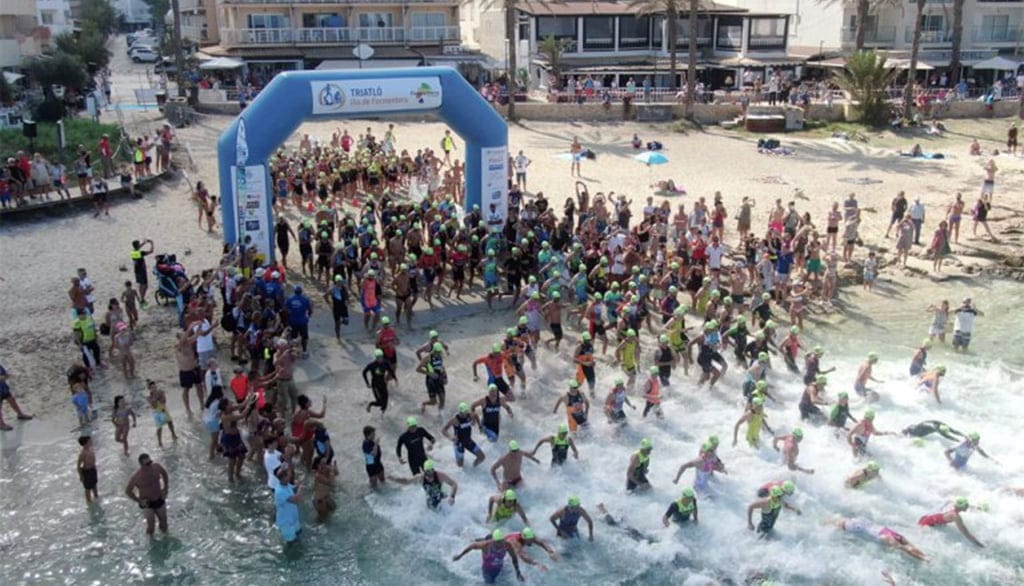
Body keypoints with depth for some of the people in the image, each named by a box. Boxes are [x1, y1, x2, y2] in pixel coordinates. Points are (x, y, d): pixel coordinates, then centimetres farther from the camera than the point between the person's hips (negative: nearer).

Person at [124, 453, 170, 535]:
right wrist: (139, 501, -13)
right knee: (151, 524, 2)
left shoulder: (156, 467, -19)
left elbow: (164, 473, 5)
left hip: (159, 500, 4)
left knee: (163, 520, 17)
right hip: (147, 503, -4)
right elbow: (128, 491, -12)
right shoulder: (136, 477, -28)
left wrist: (166, 488, 2)